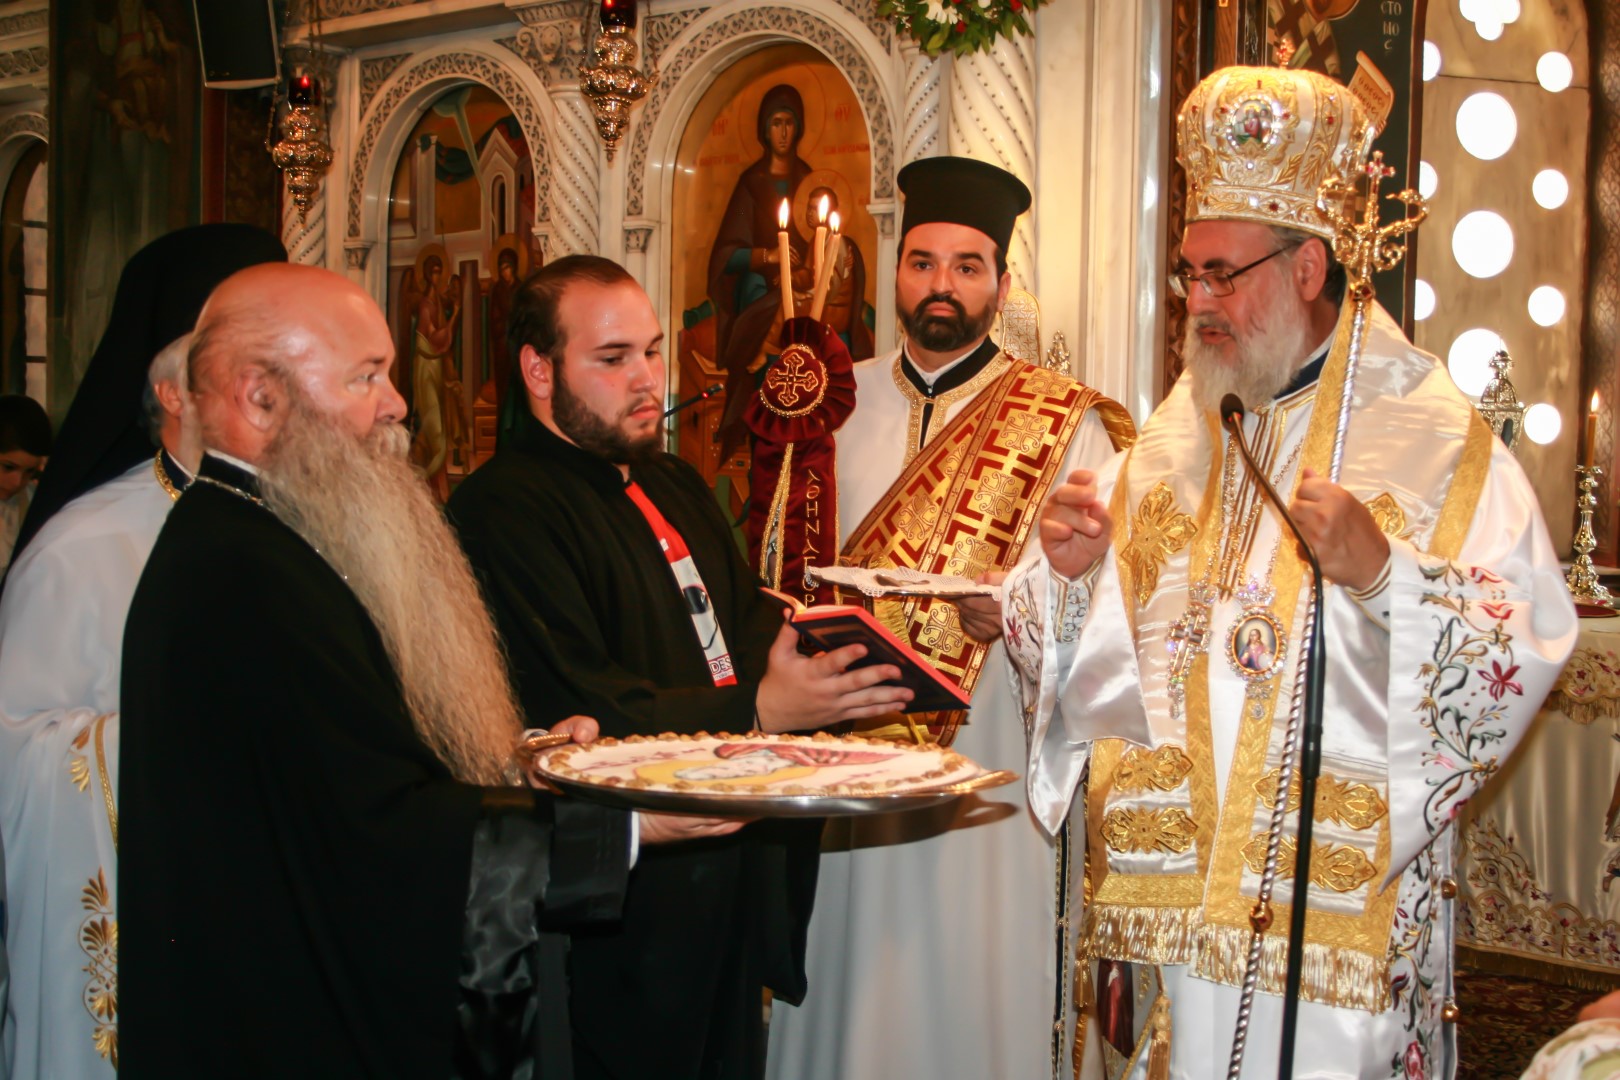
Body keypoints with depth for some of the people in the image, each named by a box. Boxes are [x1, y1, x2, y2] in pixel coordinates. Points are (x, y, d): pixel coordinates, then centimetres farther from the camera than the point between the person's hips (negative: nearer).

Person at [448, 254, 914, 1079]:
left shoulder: (675, 487, 18)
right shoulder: (503, 510, -15)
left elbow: (753, 623, 13)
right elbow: (577, 712, -24)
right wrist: (758, 710, -25)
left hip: (736, 880, 9)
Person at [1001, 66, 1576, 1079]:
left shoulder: (1440, 443, -3)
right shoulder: (1165, 448, 11)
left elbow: (1526, 649, -12)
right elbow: (1074, 663, 11)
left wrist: (1383, 572, -25)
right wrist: (1068, 573, -8)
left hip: (1339, 907, -4)